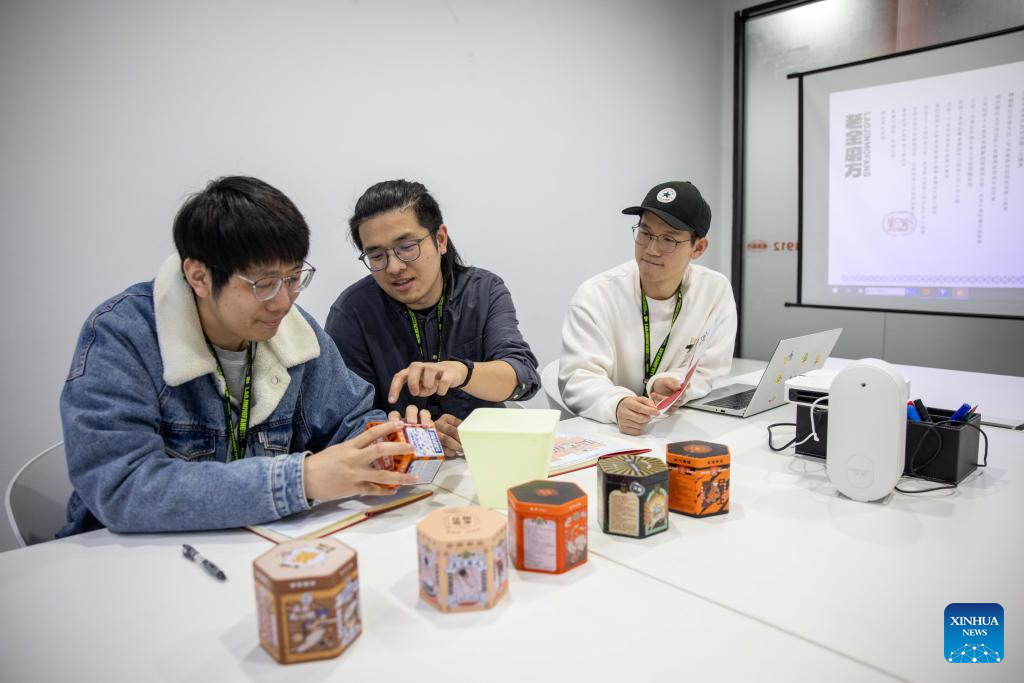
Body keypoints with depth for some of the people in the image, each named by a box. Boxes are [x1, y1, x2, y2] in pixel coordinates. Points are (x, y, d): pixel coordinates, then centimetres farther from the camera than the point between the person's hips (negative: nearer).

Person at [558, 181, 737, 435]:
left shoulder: (716, 291, -1)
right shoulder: (595, 295, -10)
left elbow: (710, 373, 0)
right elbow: (577, 378, -17)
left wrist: (670, 385, -23)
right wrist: (617, 405, -39)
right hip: (604, 432, -3)